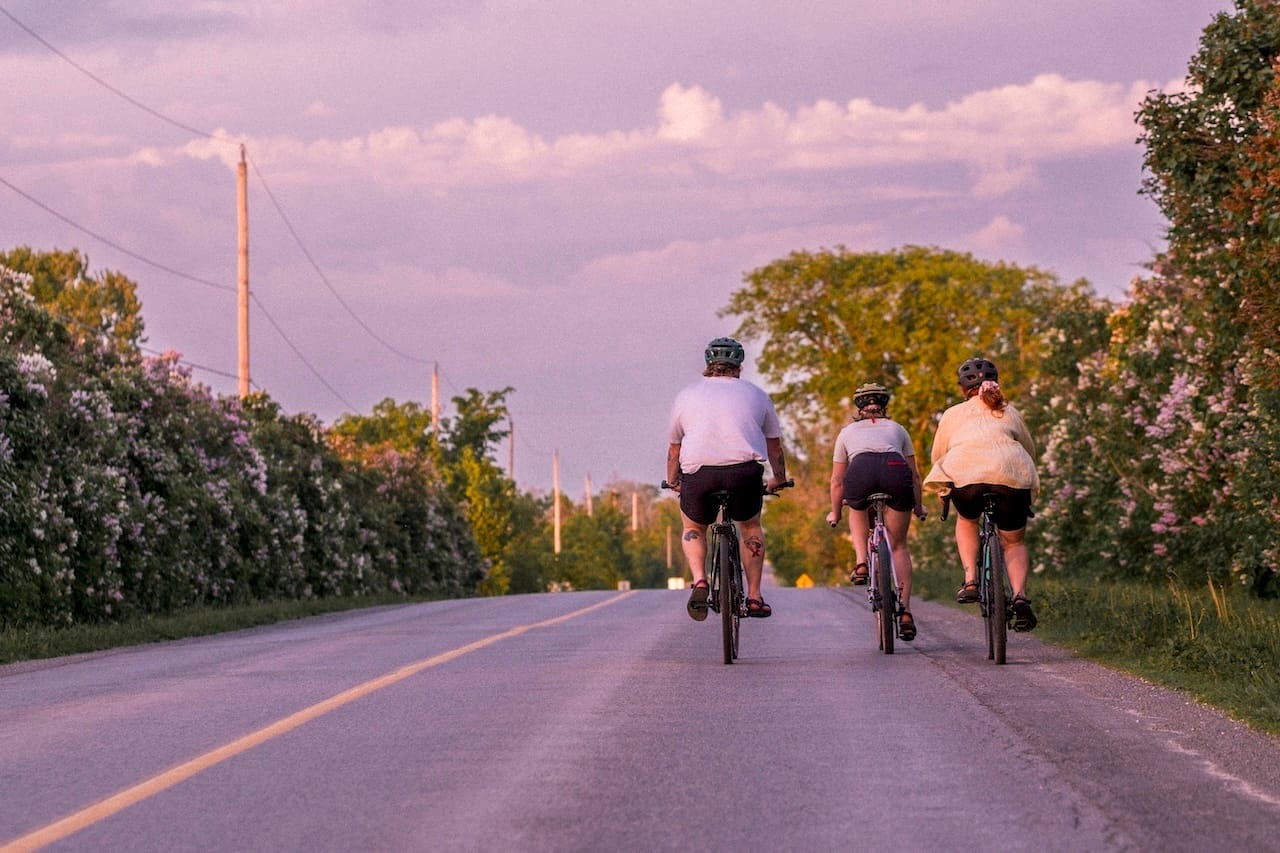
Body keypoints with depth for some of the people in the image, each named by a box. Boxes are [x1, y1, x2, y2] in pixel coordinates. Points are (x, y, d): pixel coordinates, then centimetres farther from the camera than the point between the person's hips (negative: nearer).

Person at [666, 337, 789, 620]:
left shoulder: (686, 395, 19)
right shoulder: (755, 394, 19)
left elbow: (674, 448, 25)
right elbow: (774, 445, 26)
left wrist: (672, 481, 42)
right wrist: (779, 479, 42)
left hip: (698, 472, 0)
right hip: (744, 472, 0)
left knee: (693, 528, 24)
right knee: (751, 528, 25)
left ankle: (699, 582, -1)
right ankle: (754, 597, 19)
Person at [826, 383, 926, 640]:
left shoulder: (848, 432, 34)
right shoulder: (897, 429, 36)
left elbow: (837, 480, 37)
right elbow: (914, 474, 38)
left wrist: (835, 513, 52)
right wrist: (918, 507, 54)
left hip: (861, 471, -1)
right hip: (896, 471, 1)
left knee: (857, 511, 36)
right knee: (899, 546, 16)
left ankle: (862, 563, 13)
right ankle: (905, 613, 5)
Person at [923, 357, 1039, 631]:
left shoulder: (953, 414, 25)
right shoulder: (1010, 412, 28)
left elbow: (937, 456, 27)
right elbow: (1030, 451, 31)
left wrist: (943, 490, 43)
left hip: (965, 474, -1)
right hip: (1011, 474, 1)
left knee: (966, 521, 31)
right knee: (1014, 542, 18)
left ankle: (970, 580, 12)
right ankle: (1020, 596, -6)